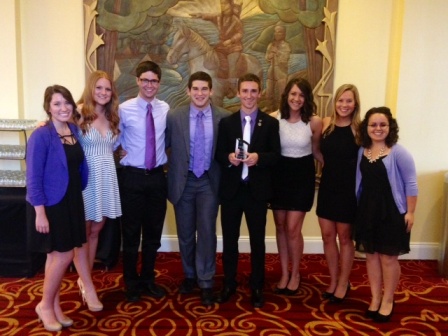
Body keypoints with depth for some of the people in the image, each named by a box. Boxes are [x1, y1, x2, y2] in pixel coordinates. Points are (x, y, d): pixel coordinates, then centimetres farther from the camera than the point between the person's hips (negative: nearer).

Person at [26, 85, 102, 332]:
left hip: (72, 200, 7)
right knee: (63, 255, -1)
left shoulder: (74, 130, 4)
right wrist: (39, 212, -19)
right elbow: (33, 177, -17)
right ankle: (46, 305, 22)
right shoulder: (41, 136, -16)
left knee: (57, 255, 15)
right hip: (51, 204, -6)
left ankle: (54, 307, 30)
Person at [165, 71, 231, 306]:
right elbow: (164, 145, 2)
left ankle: (206, 283, 13)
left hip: (209, 181, -1)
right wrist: (169, 172, -5)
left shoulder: (224, 118, -4)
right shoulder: (174, 116, -3)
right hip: (183, 181, 1)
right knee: (185, 233, 13)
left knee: (207, 232, -1)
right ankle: (189, 275, 34)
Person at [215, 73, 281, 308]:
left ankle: (257, 287, 26)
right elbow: (218, 154, 4)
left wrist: (258, 157, -21)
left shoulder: (270, 123, 3)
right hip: (231, 189, 1)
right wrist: (229, 157, -17)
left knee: (257, 240, 10)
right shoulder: (226, 122, 7)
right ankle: (229, 284, 28)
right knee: (229, 239, 11)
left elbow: (275, 155, -3)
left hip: (257, 190, -1)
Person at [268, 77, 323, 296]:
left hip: (303, 176, -2)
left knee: (292, 228, -3)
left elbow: (316, 151, 5)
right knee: (280, 227, 10)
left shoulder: (314, 122, -9)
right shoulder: (273, 118, -8)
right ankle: (284, 273, 28)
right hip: (279, 175, 2)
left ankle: (295, 273, 21)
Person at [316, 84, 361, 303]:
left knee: (344, 237, 10)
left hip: (348, 189, -4)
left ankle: (343, 282, 28)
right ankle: (333, 280, 29)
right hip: (327, 186, 4)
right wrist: (332, 167, 2)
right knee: (327, 236, 10)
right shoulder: (326, 123, 2)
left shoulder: (360, 128, -10)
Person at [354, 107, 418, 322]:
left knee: (388, 257, 5)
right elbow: (359, 182, 8)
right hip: (367, 210, 5)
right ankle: (375, 298, 28)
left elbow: (410, 184, -9)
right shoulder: (362, 151, 4)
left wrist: (410, 212, -11)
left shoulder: (398, 152, -11)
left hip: (391, 211, -5)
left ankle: (388, 301, 23)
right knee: (371, 255, 12)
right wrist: (357, 208, 9)